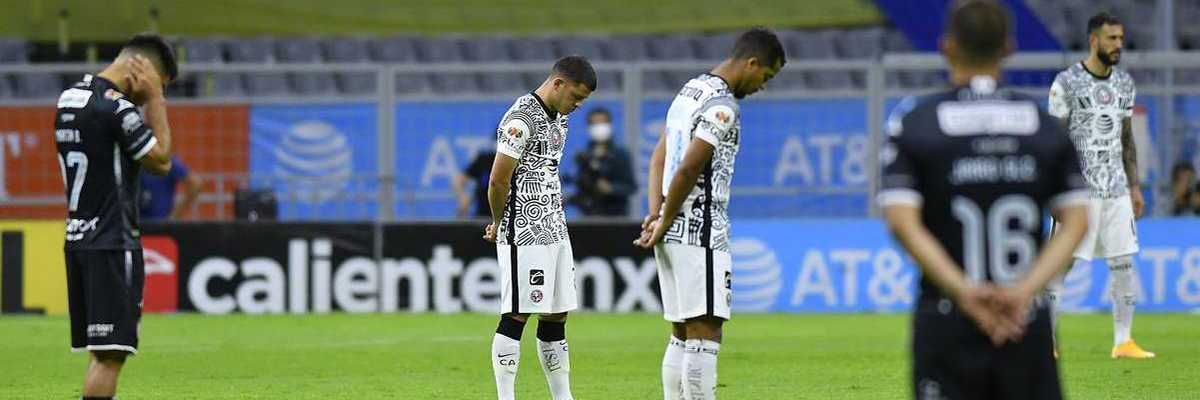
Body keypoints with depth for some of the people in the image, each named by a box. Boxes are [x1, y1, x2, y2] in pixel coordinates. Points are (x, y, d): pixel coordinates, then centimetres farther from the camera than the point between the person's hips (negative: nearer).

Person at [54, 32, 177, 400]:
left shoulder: (69, 98, 12)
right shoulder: (115, 106, -15)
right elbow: (161, 161, -8)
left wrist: (148, 102, 11)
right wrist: (154, 100, -4)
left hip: (78, 239, 9)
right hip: (113, 242, -9)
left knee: (102, 351, 13)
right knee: (109, 353, -10)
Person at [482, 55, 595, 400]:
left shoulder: (558, 117, 15)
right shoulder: (522, 119, -16)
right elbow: (498, 181, -17)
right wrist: (499, 225, -1)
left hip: (555, 230, 9)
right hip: (524, 234, -9)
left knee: (556, 316, 10)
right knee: (516, 317, -7)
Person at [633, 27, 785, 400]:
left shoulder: (690, 90, 16)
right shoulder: (723, 106, -14)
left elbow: (659, 157, 15)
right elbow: (688, 170, -19)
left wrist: (656, 214, 4)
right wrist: (663, 225, -9)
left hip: (673, 233, 9)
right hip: (701, 234, -9)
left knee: (682, 335, 11)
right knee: (705, 334, -9)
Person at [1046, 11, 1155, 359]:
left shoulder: (1124, 83, 11)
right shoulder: (1067, 82, -7)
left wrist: (1134, 186, 14)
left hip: (1116, 190, 6)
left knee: (1124, 264, 4)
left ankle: (1123, 341, 11)